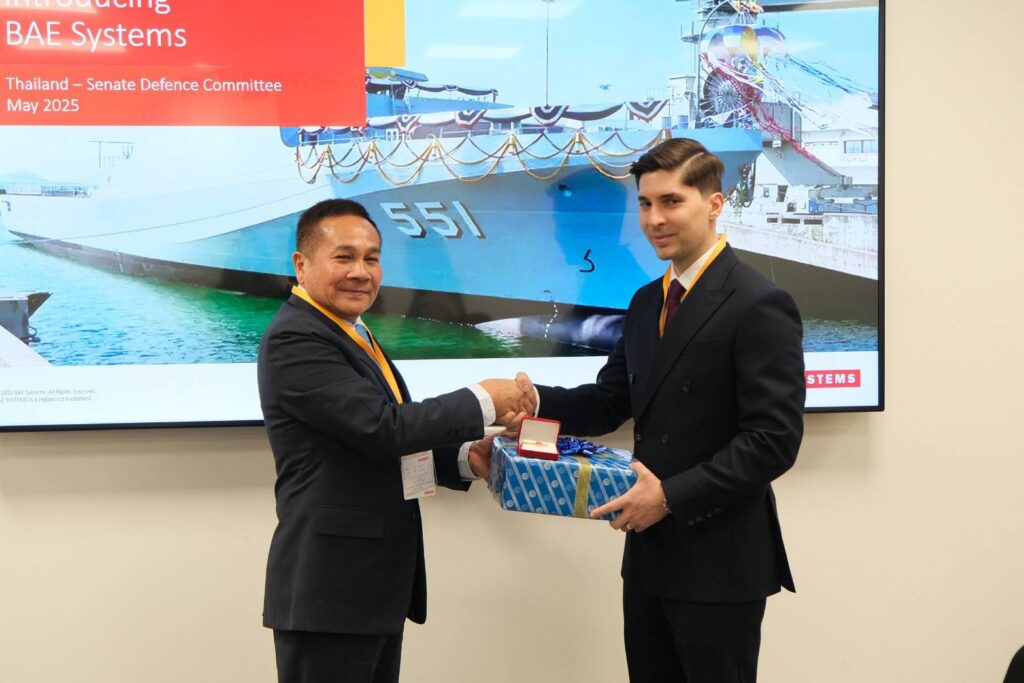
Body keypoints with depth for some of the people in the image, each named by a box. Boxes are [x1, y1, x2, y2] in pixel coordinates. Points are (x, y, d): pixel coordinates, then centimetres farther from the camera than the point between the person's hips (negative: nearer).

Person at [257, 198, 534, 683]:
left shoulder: (351, 334, 14)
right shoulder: (293, 339, -16)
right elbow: (382, 427, -24)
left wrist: (464, 457, 2)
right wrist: (483, 402, -14)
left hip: (379, 583, 9)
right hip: (329, 587, -9)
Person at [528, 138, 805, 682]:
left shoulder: (759, 304, -14)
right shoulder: (646, 302, 11)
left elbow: (774, 440, -19)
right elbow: (609, 403, 11)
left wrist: (673, 497, -23)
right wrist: (536, 399, -8)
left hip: (719, 560, -7)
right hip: (649, 554, 7)